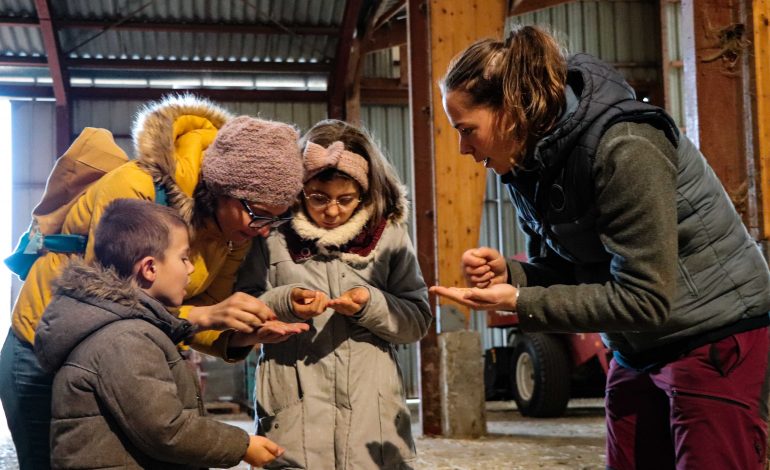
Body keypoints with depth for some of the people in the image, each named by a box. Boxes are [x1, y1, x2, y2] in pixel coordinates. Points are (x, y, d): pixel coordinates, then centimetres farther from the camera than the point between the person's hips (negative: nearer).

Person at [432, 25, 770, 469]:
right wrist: (507, 273, -12)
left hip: (717, 339, -8)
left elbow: (645, 299, -26)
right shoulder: (530, 164, -1)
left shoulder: (621, 149, -26)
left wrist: (519, 302, -25)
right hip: (638, 350, 8)